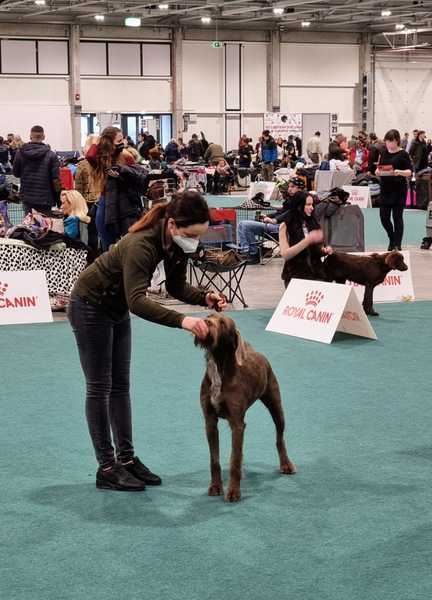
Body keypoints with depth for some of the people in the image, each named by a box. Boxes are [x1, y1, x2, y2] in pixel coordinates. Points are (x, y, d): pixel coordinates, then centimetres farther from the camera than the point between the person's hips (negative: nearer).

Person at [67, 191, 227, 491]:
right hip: (90, 306, -8)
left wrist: (205, 297, -22)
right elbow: (137, 300, -48)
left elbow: (176, 286, -3)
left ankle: (126, 458, 16)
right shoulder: (141, 244, -37)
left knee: (120, 385, 10)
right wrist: (182, 320, -58)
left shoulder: (177, 241, -13)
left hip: (116, 309, 8)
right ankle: (107, 467, 4)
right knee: (100, 387, -2)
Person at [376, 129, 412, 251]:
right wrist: (377, 171, -6)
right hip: (385, 189, 5)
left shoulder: (403, 154, -4)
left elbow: (410, 172, -7)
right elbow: (379, 168, 17)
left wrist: (399, 172, -26)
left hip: (399, 189, -5)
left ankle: (397, 245, 6)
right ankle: (392, 239, 27)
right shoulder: (384, 153, 10)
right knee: (384, 217, 4)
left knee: (397, 217, -3)